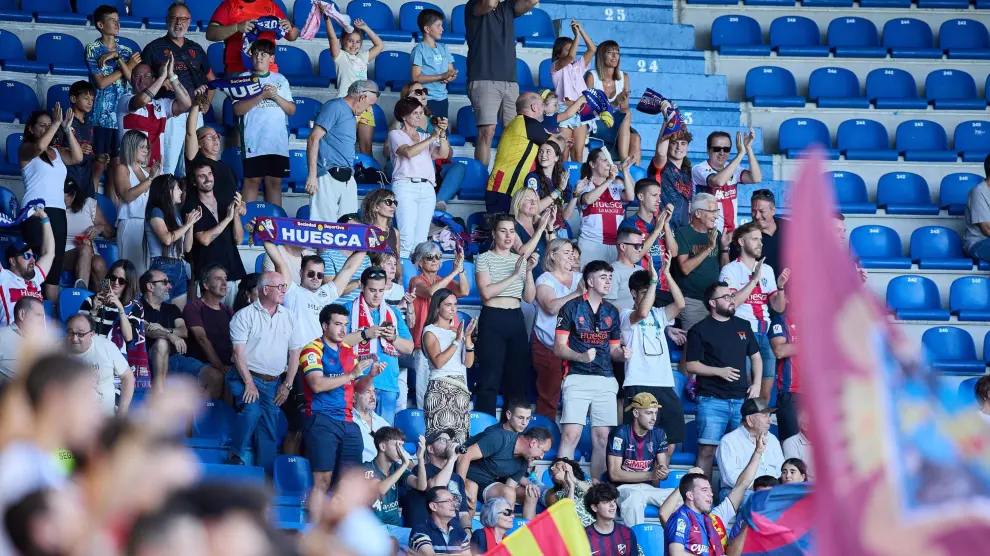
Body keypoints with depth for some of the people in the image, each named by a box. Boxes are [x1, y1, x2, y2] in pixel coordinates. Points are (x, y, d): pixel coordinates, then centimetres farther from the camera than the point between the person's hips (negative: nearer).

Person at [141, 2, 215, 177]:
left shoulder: (196, 49, 18)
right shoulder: (155, 48, 5)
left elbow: (211, 79, 28)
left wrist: (207, 103, 14)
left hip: (194, 113, 5)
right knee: (166, 165, -12)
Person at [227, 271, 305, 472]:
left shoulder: (288, 318, 10)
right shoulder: (245, 316, -5)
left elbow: (294, 353, 12)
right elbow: (238, 352, -10)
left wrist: (287, 385, 4)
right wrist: (249, 383, -17)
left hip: (273, 383, 5)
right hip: (246, 377, -5)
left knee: (268, 431, 2)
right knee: (251, 410, -29)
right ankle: (235, 456, -15)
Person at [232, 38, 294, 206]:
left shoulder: (280, 80, 14)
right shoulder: (244, 78, 5)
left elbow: (291, 110, 11)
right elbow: (238, 109, -6)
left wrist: (276, 96, -6)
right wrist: (261, 96, -14)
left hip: (278, 142, 3)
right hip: (253, 142, -3)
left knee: (275, 181, 3)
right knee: (252, 180, -4)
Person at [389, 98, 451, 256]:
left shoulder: (425, 137, 24)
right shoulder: (396, 135, 10)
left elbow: (443, 154, 9)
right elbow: (409, 152, -9)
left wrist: (442, 134, -4)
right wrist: (433, 137, -10)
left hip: (427, 188, 5)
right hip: (405, 186, -5)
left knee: (421, 240, -3)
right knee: (406, 238, -18)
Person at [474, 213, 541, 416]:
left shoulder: (520, 260, 14)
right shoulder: (484, 259, 0)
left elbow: (529, 298, 9)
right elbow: (487, 292, -15)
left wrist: (529, 271, -4)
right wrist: (514, 275, -16)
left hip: (516, 320, 5)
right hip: (492, 320, -5)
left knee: (517, 377, 4)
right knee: (490, 377, -11)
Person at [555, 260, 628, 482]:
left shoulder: (611, 312, 16)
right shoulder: (572, 308, 1)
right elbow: (559, 347, -3)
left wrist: (622, 353, -2)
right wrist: (581, 356, -21)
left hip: (605, 380, 5)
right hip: (577, 378, -5)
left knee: (601, 438, 3)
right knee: (571, 435, -14)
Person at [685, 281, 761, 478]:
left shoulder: (742, 326, 15)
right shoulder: (700, 330, 0)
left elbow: (755, 356, 22)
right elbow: (690, 365, -2)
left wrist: (756, 384, 7)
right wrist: (719, 371, -14)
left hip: (742, 399, 5)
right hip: (712, 401, -5)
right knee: (707, 449, -10)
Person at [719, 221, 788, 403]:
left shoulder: (767, 270, 15)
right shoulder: (731, 270, -2)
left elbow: (779, 307, 11)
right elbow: (732, 302, -17)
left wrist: (780, 286, -7)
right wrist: (754, 279, -17)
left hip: (763, 335, 6)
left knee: (765, 393, 5)